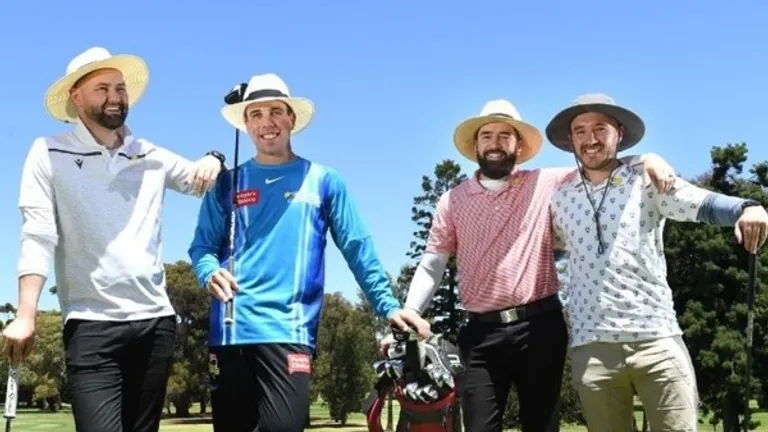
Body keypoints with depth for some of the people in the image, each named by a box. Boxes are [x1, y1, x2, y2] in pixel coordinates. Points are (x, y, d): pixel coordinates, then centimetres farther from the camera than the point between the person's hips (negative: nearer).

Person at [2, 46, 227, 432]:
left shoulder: (153, 158, 14)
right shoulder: (49, 154, 2)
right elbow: (37, 237, -6)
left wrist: (212, 161, -3)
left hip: (156, 321, 4)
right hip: (91, 326, -4)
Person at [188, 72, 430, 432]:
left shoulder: (323, 180, 10)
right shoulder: (227, 184, 14)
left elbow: (357, 249, 8)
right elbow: (202, 246, 10)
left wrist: (388, 305, 0)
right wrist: (211, 273, -13)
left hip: (288, 331, -2)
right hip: (230, 329, 2)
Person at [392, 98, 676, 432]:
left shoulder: (545, 184, 5)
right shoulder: (453, 201, 8)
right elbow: (431, 267, 6)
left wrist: (646, 159, -13)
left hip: (539, 327, 0)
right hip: (481, 334, 1)